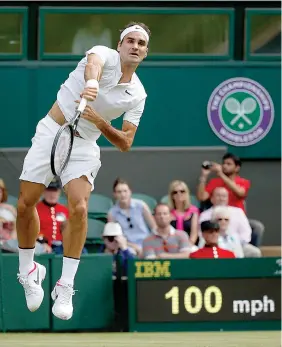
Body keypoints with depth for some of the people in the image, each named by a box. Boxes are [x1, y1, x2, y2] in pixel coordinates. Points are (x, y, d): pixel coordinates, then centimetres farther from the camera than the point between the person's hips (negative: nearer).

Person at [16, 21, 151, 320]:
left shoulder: (137, 95, 2)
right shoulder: (105, 55, -9)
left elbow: (125, 143, -1)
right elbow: (93, 64, -36)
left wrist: (100, 122, -21)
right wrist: (91, 83, -61)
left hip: (83, 146, 2)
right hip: (51, 132, -1)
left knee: (79, 208, -20)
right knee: (25, 205, -2)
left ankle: (65, 287, -12)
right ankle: (28, 272, 22)